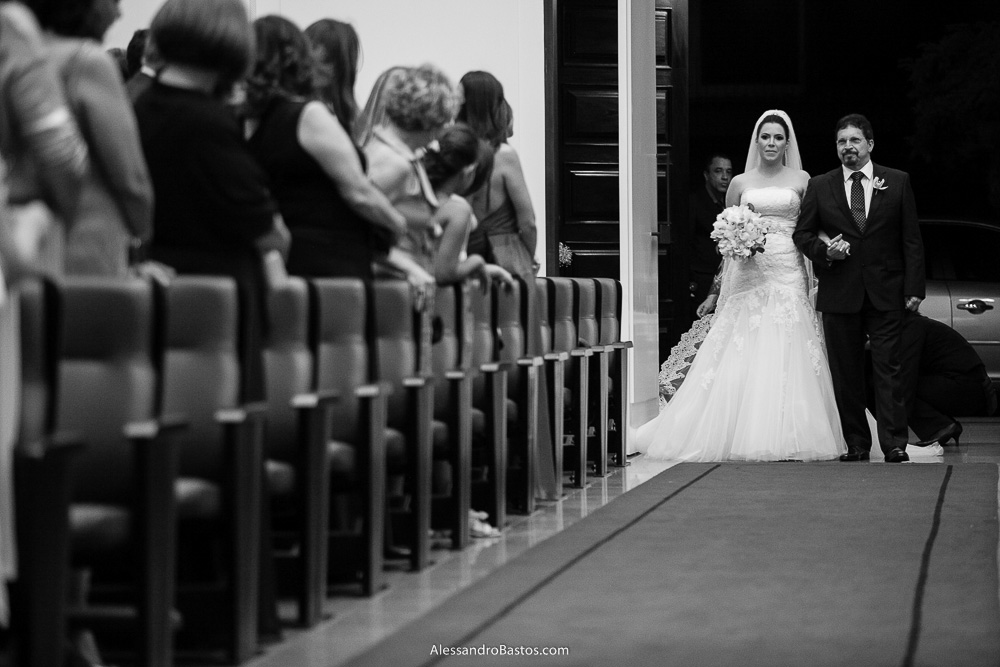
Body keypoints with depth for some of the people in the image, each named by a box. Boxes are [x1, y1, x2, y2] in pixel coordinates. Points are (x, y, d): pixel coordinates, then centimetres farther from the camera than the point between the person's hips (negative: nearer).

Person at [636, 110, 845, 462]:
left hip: (788, 274, -1)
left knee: (787, 355, -6)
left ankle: (787, 437, -3)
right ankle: (741, 435, 0)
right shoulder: (740, 183, 11)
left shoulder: (801, 180, 8)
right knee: (743, 356, -4)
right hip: (749, 272, 1)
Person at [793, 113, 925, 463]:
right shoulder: (820, 187, 7)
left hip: (886, 292, -1)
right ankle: (857, 444, 9)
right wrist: (824, 250, -10)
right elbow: (802, 233, 11)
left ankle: (894, 444, -4)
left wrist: (914, 288, -3)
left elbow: (911, 239, 4)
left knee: (888, 369, -5)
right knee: (846, 373, 3)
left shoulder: (897, 182, 5)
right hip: (839, 292, 1)